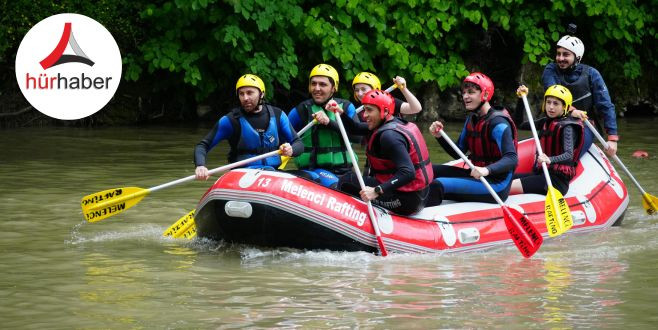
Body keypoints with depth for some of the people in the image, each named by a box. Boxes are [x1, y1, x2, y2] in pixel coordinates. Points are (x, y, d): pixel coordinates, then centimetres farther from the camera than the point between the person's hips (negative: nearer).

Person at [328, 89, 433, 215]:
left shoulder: (390, 135, -22)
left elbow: (408, 173, -31)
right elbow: (355, 129, 18)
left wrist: (377, 191, -34)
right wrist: (340, 113, 2)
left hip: (405, 200, -10)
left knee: (347, 182, -5)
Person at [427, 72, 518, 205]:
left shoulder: (497, 123, -17)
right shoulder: (472, 119, 11)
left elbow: (512, 159, -27)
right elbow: (458, 154, 15)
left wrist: (486, 170, -44)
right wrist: (439, 136, -2)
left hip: (497, 186, -9)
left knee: (437, 185, -24)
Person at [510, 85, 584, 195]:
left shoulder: (567, 127, -10)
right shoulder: (545, 123, 15)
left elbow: (569, 155, -24)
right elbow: (520, 125, 19)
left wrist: (550, 160, -45)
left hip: (556, 180, -9)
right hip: (541, 173, 9)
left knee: (508, 188, -24)